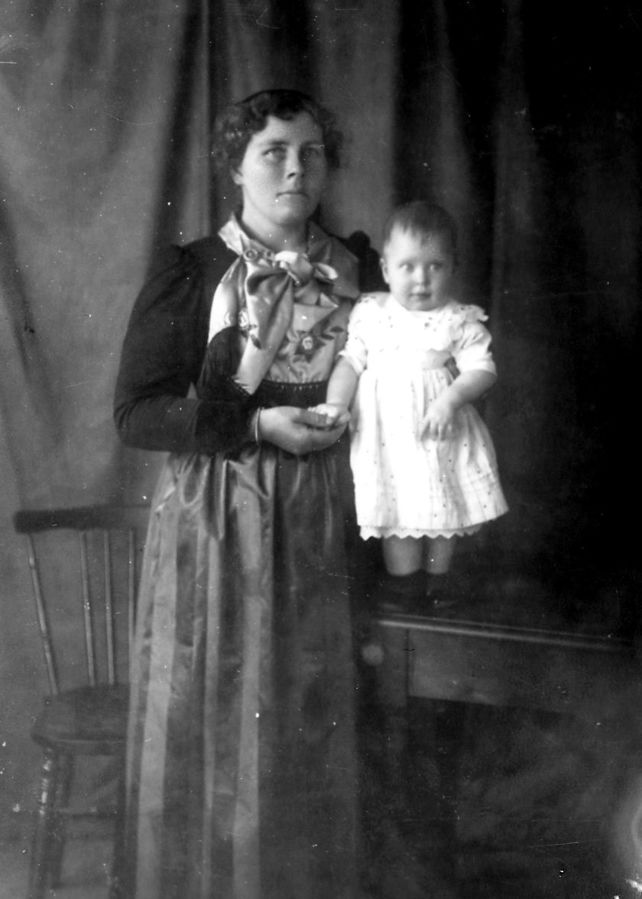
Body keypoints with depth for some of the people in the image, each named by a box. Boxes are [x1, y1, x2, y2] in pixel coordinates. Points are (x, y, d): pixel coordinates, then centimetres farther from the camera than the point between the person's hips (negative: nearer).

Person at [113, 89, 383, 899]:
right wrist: (256, 425, -17)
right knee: (210, 708, 5)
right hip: (214, 519, -3)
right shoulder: (189, 273, -6)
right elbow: (135, 412, -8)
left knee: (307, 709, 11)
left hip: (314, 519, 3)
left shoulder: (357, 268, 4)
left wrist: (347, 421, -2)